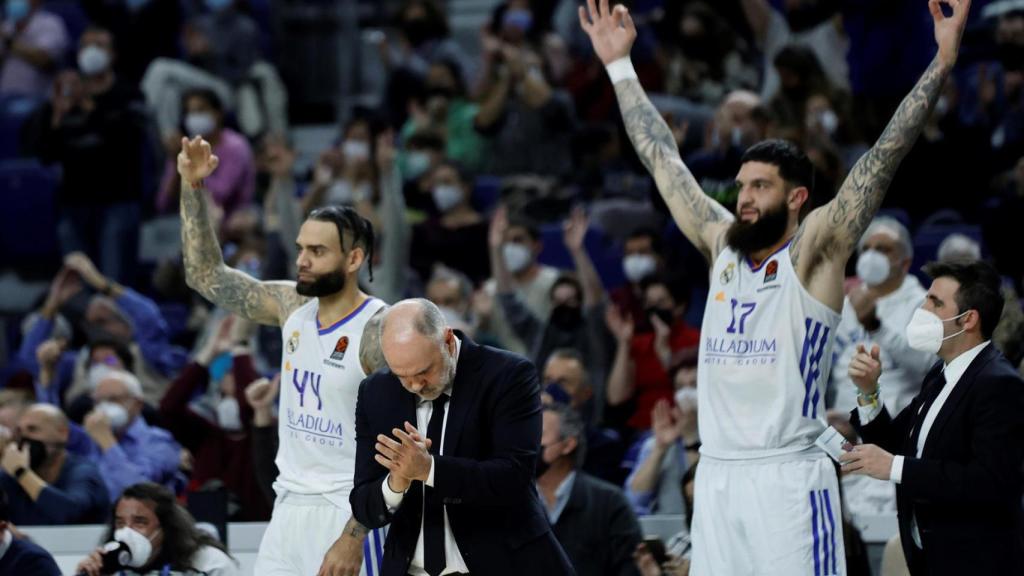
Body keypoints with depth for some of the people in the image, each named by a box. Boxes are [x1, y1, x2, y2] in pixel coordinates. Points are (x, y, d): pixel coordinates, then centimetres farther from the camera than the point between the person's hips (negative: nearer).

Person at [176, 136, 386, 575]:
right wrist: (193, 188, 1)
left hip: (346, 513, -7)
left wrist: (353, 536, -22)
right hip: (289, 509, 7)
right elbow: (206, 275, 12)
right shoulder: (291, 307, 6)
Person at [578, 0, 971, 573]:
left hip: (788, 478, -6)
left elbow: (886, 154, -7)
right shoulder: (722, 247, 14)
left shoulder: (814, 254, -1)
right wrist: (620, 65, 28)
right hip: (717, 477, 6)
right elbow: (663, 158, 22)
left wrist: (943, 61, -13)